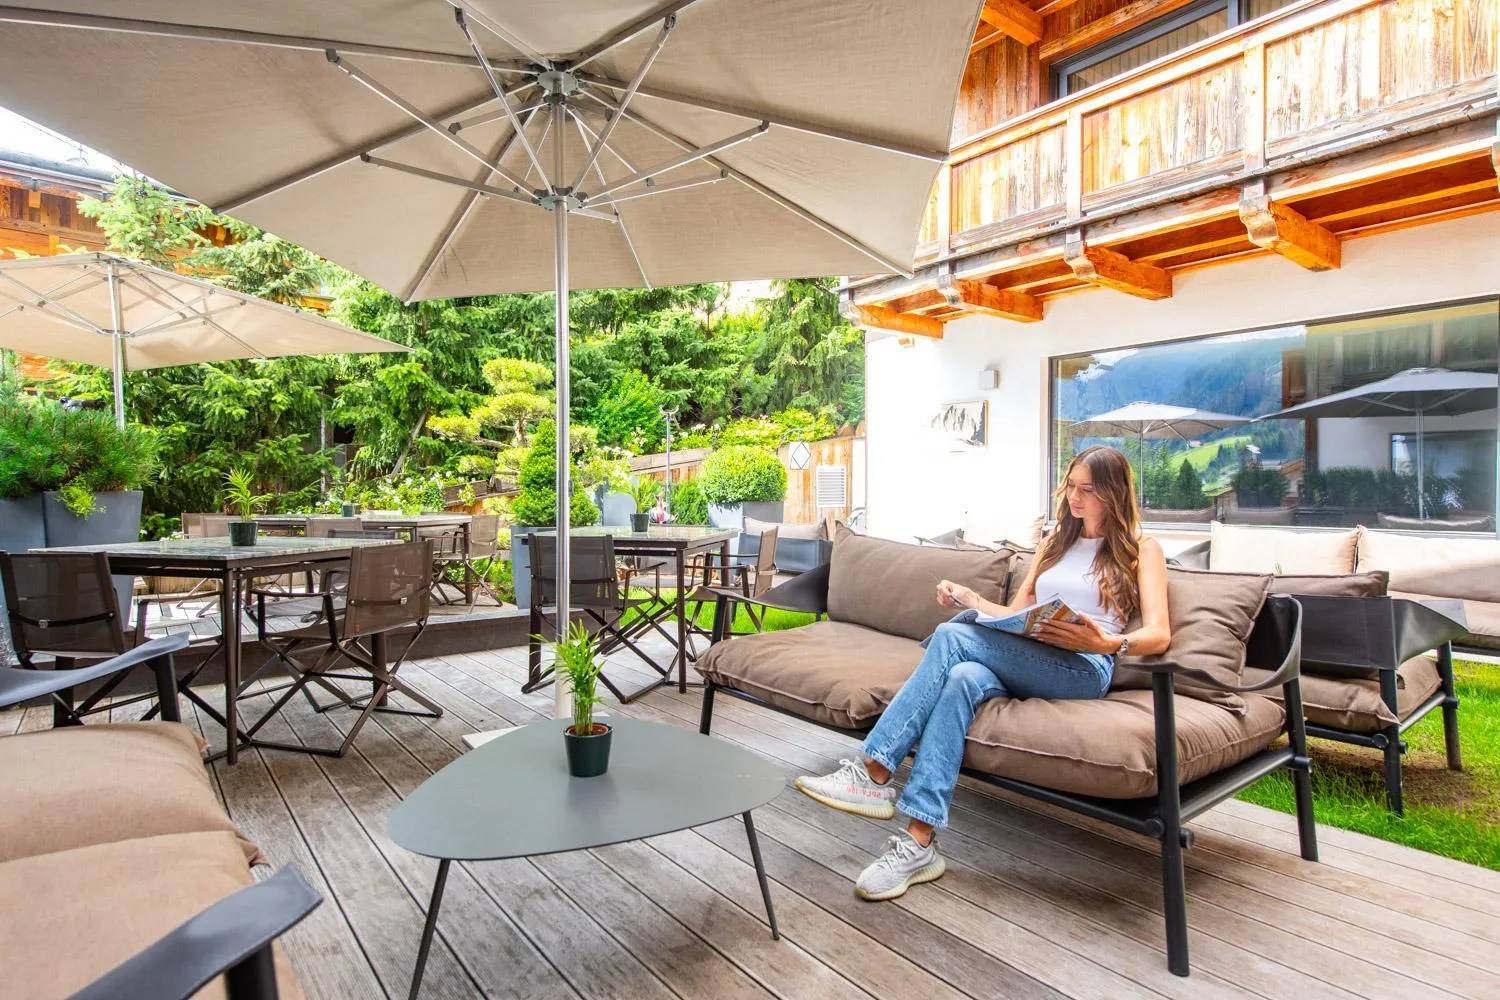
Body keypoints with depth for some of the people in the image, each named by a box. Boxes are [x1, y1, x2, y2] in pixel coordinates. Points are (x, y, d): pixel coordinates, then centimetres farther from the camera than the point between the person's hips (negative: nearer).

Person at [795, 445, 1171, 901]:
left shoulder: (1141, 548, 12)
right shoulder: (1057, 541, 29)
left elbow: (1159, 635, -2)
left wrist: (1104, 642, -23)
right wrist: (970, 599, 5)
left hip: (1083, 670, -5)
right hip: (1024, 665, 5)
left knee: (952, 636, -30)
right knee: (964, 678, -33)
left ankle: (873, 774, -32)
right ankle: (919, 844, -37)